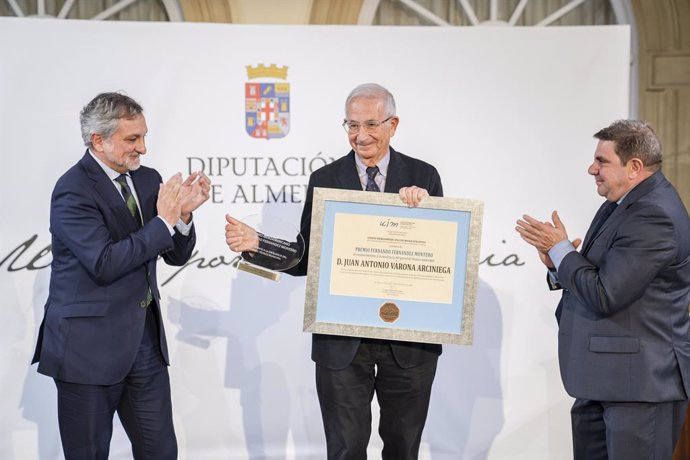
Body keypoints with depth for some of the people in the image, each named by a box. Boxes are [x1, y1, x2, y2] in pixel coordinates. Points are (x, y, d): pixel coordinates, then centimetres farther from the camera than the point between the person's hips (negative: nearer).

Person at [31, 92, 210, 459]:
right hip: (89, 346, -6)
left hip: (145, 341, 7)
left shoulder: (147, 179, 8)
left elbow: (176, 255, 11)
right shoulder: (73, 191, -14)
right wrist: (163, 220, -20)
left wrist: (183, 213, -9)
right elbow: (105, 264, -24)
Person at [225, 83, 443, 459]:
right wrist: (256, 243, -12)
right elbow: (306, 259, 3)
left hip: (409, 339, 0)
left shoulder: (423, 176, 1)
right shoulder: (324, 180, 2)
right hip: (343, 340, 0)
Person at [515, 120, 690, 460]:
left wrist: (561, 249, -10)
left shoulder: (654, 216, -20)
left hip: (641, 381, -10)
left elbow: (605, 296, -23)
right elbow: (595, 279, 17)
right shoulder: (620, 203, 12)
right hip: (604, 378, 10)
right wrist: (558, 265, -3)